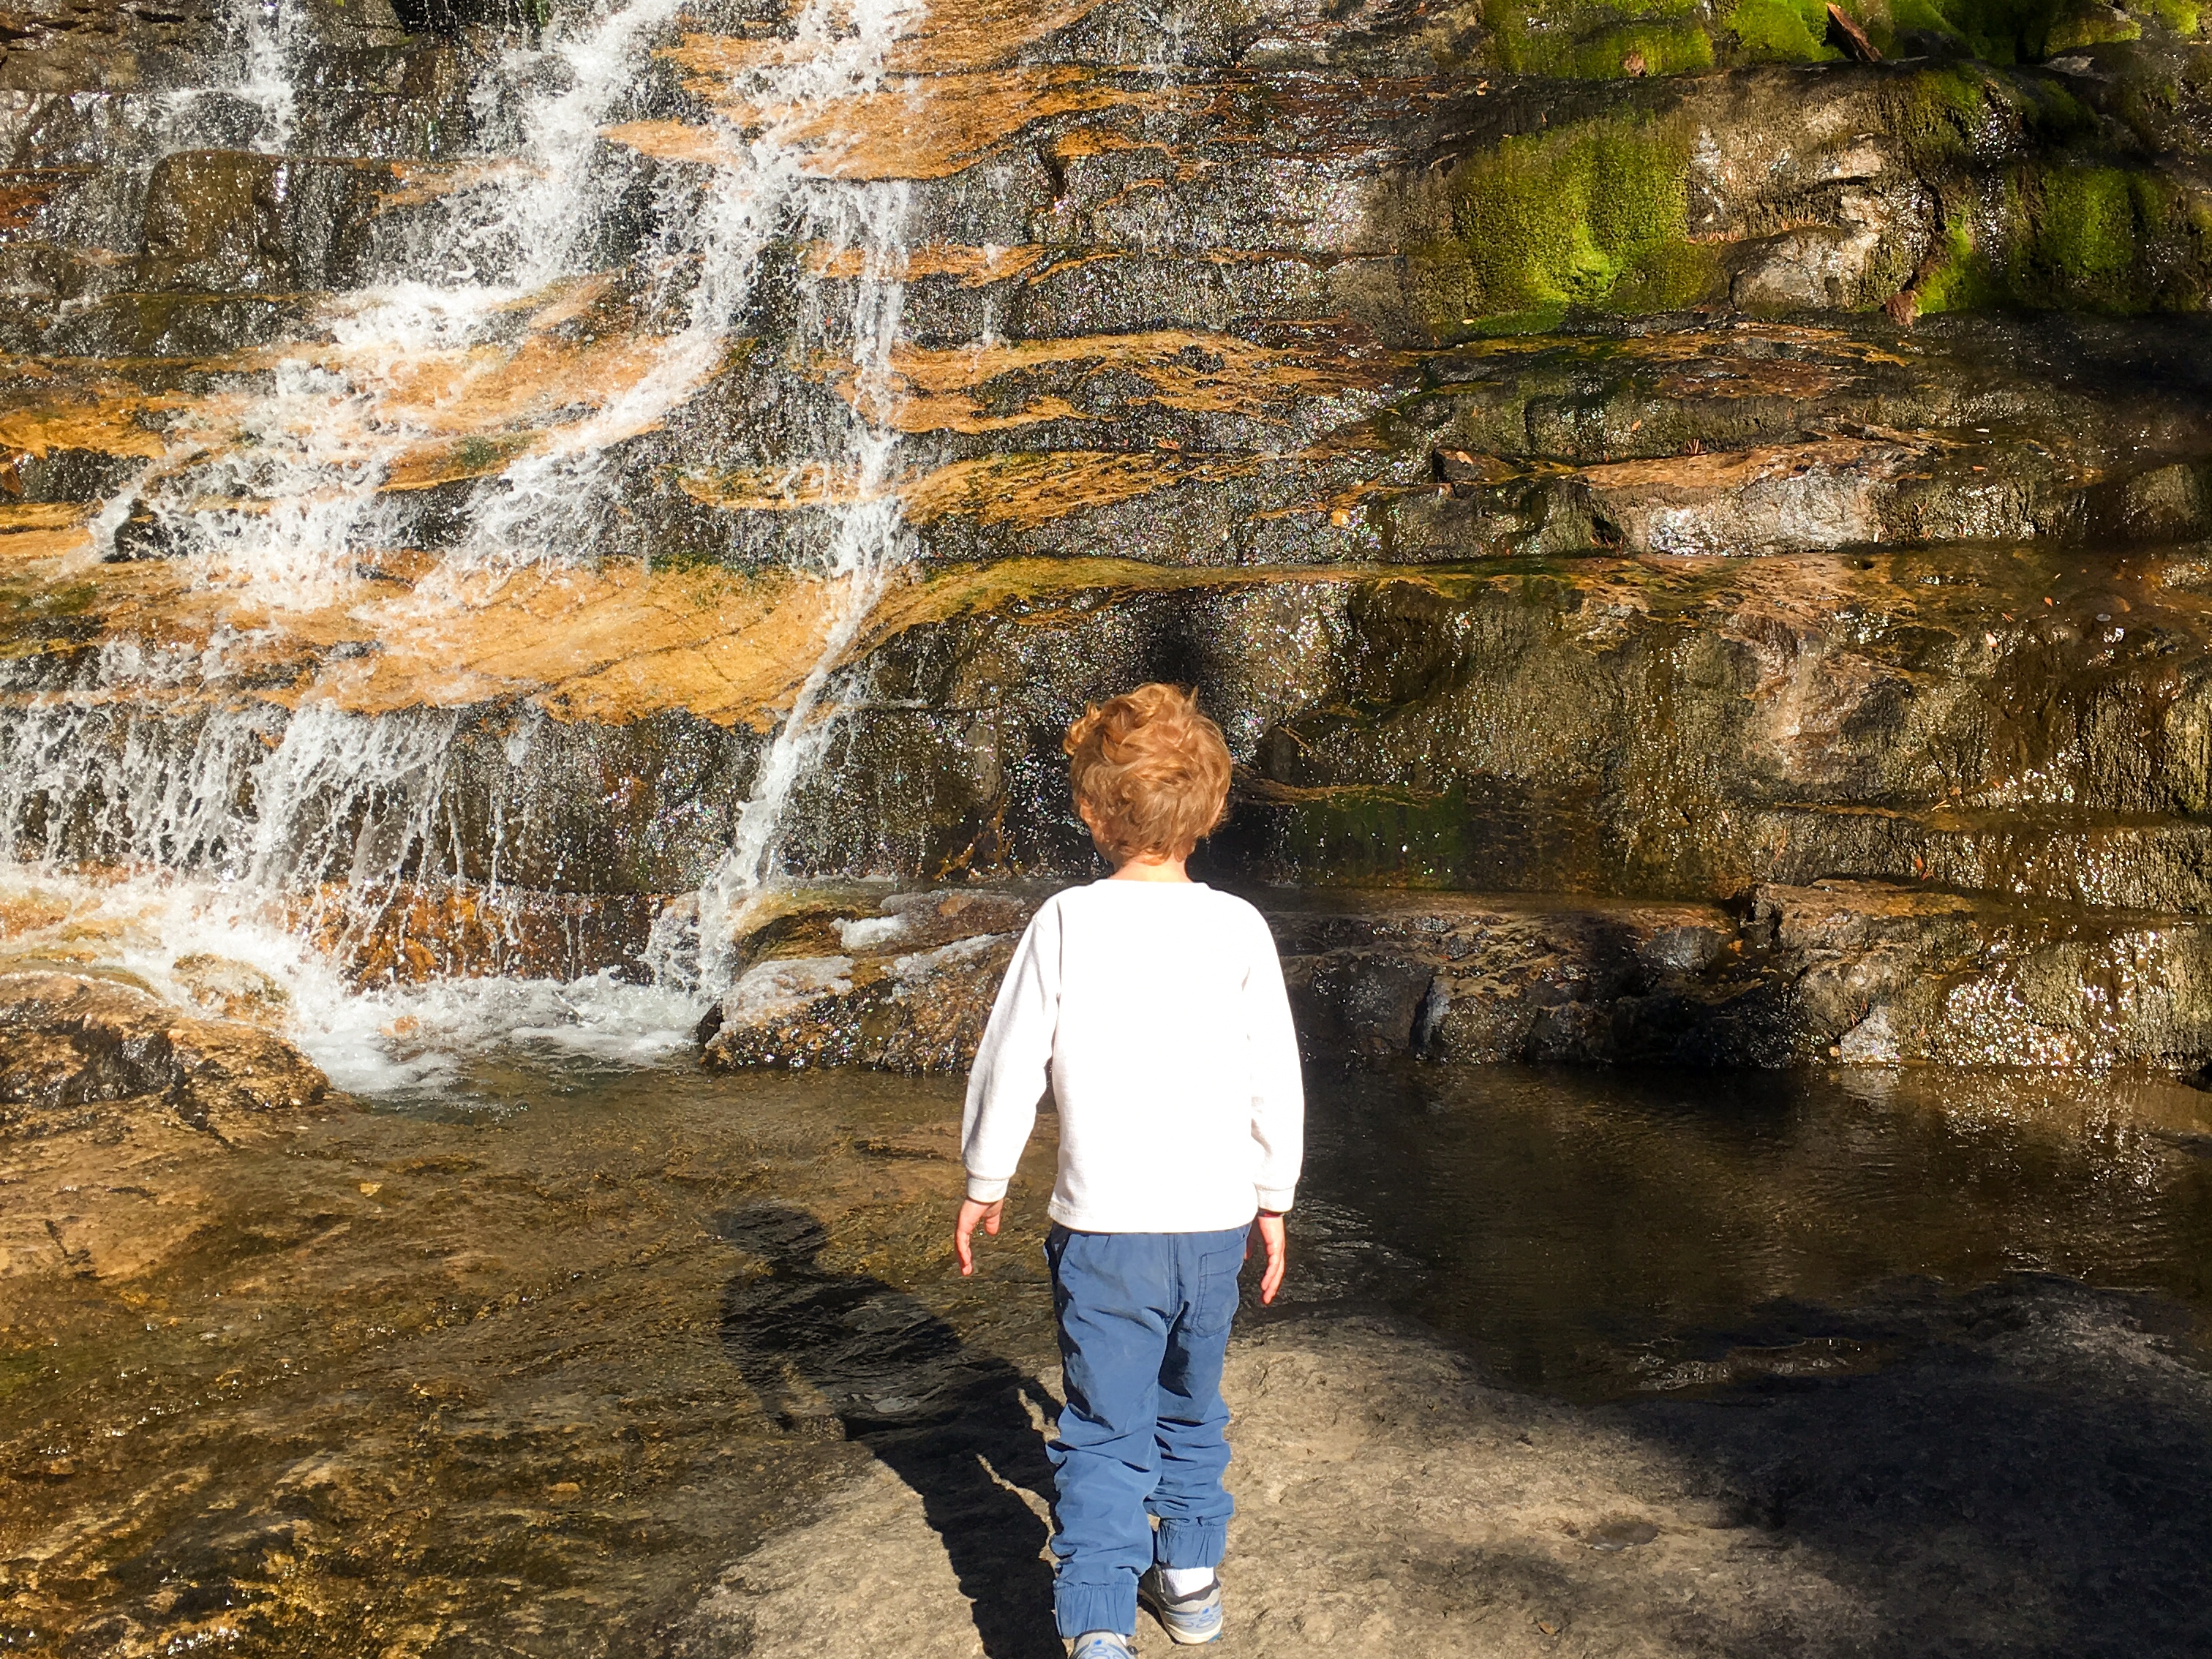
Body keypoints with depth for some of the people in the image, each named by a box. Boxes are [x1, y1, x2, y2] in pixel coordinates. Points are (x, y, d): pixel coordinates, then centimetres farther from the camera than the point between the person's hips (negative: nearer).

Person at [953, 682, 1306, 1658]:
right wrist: (1273, 1201, 15)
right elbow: (1277, 1082, 2)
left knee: (1106, 1433, 4)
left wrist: (983, 1184, 9)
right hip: (1216, 1219, 3)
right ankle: (1190, 1577, 38)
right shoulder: (1238, 928, -4)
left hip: (1105, 1225, -3)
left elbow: (1010, 1066, -5)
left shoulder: (1068, 923, -10)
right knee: (1193, 1411, 23)